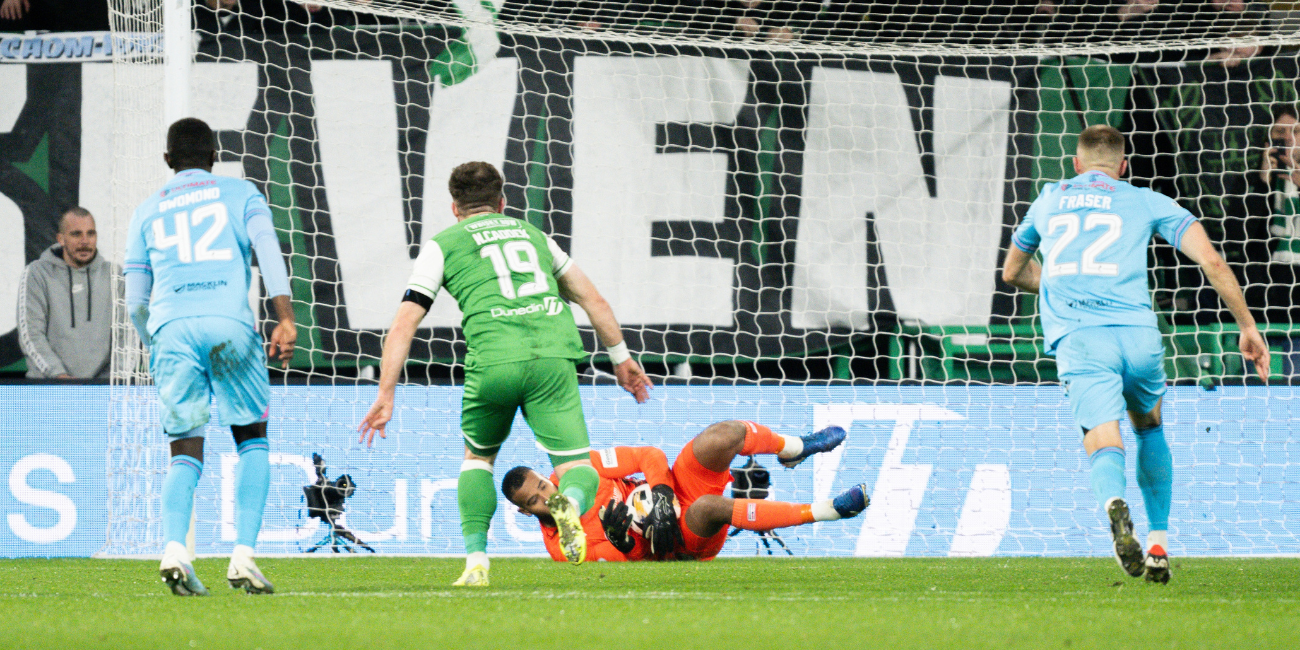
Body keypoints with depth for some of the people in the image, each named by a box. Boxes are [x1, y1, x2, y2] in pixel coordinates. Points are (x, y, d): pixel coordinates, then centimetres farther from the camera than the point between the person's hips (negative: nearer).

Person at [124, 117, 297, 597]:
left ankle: (174, 548, -21)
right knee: (252, 440, 13)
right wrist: (285, 320, -9)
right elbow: (267, 251, 0)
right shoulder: (240, 194, 18)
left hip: (171, 327, 2)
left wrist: (154, 347, 36)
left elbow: (135, 301, 19)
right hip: (229, 323, -2)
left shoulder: (147, 212, 23)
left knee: (186, 453, 5)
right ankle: (244, 555, -3)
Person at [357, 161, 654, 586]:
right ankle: (572, 501, -34)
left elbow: (404, 323, 11)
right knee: (579, 468, 2)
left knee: (478, 457, 24)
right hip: (554, 354, 1)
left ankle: (476, 560, 12)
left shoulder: (443, 245, 19)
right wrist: (621, 358, 38)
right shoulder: (533, 235, 28)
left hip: (494, 360, -1)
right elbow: (593, 300, 30)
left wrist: (386, 395, 11)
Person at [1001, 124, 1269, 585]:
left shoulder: (1048, 200, 25)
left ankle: (1114, 503, -47)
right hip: (1136, 331, 1)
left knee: (1104, 445, -11)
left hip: (1076, 336, -1)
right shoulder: (1146, 202, 18)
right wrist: (1247, 327, 14)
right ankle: (1159, 544, 20)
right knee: (1150, 427, 27)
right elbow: (1211, 261, 7)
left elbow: (1012, 273, 40)